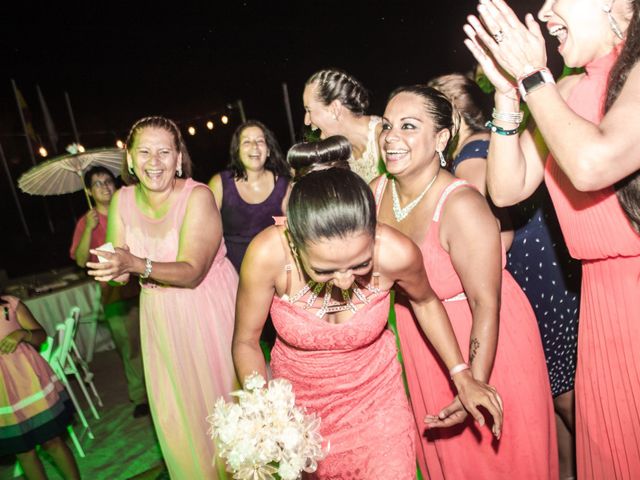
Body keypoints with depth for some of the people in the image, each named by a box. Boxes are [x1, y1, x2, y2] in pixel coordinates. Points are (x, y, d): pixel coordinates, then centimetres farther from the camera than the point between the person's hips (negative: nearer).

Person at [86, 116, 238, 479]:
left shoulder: (198, 196, -20)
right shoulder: (122, 200, -3)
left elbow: (191, 272, -24)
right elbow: (119, 269, -1)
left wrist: (136, 264, -37)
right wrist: (114, 268, -24)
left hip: (209, 310, -5)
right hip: (160, 316, 5)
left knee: (221, 400, 10)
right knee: (174, 409, 18)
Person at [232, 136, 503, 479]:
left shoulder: (395, 253, -29)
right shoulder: (268, 254, -31)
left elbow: (425, 302, -4)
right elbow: (245, 341, -15)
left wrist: (461, 375, -9)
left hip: (376, 392, 0)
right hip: (299, 398, 1)